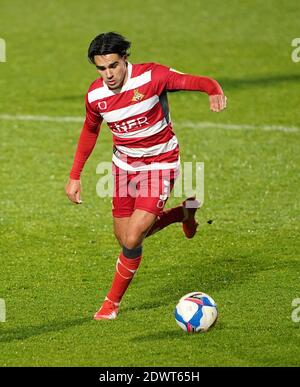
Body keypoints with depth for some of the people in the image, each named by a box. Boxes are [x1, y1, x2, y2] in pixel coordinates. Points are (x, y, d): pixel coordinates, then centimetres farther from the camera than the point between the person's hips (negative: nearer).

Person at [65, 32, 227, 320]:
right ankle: (184, 212, 34)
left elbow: (194, 81, -21)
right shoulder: (95, 96, -9)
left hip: (160, 165, -5)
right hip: (124, 165, 5)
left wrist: (215, 91, -45)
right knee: (124, 238, 11)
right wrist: (75, 176, 11)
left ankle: (113, 302, 8)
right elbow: (90, 131, 10)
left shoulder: (151, 76, -23)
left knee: (132, 240, -14)